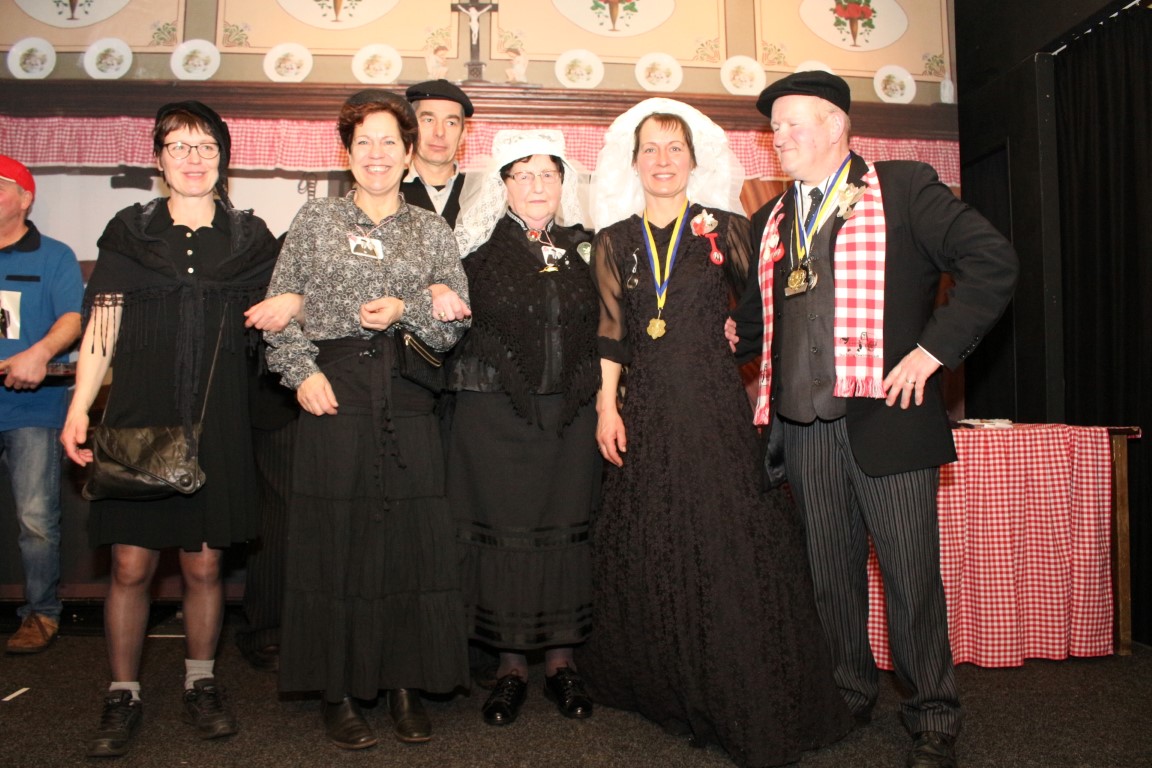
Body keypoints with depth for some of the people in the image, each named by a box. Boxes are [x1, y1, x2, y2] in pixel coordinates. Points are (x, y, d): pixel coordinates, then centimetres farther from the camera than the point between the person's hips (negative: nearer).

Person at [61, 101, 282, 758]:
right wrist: (79, 408, -4)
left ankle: (201, 682, 25)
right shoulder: (130, 232, 8)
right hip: (138, 417, 0)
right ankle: (124, 695, 19)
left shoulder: (250, 238, 10)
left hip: (217, 423, 0)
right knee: (132, 563, 1)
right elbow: (102, 328, 5)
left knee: (204, 563, 5)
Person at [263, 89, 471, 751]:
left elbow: (458, 321, 8)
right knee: (335, 539, 1)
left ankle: (407, 685, 15)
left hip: (409, 401, 1)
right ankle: (341, 694, 13)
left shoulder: (432, 231, 14)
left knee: (413, 540, 1)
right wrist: (302, 372, -7)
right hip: (335, 396, -1)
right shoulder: (315, 221, 11)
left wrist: (407, 310, -9)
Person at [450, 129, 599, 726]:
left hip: (570, 414, 3)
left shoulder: (580, 247, 11)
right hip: (495, 413, -2)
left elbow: (598, 329, 14)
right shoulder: (478, 245, 2)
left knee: (565, 530, 6)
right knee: (503, 531, 2)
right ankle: (511, 665, 17)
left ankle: (560, 660, 21)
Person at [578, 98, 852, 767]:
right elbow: (611, 332, 9)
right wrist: (606, 405, 3)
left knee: (729, 547, -4)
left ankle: (746, 707, 11)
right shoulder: (615, 242, 10)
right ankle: (665, 688, 26)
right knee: (649, 552, 7)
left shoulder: (726, 229, 5)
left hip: (717, 408, -2)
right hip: (645, 415, 3)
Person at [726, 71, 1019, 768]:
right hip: (805, 427, 5)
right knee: (831, 576, 12)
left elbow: (994, 264, -7)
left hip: (885, 416, -5)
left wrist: (932, 350, -13)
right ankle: (849, 699, 30)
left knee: (912, 575, 2)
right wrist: (733, 332, 4)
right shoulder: (771, 221, 18)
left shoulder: (905, 190, 1)